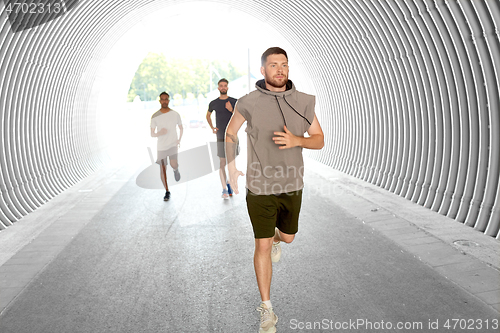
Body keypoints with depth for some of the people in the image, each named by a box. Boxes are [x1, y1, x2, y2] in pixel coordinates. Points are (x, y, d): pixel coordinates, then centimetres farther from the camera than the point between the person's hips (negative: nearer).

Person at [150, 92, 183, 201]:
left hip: (173, 144, -1)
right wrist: (159, 133, -20)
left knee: (173, 165, -20)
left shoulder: (175, 114, 0)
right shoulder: (155, 116, -1)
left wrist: (179, 139, 0)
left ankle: (176, 170, 19)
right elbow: (152, 134, 2)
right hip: (161, 146, 1)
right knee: (162, 170, 2)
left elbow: (181, 128, 15)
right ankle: (167, 192, 17)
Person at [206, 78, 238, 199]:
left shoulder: (234, 102, 3)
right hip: (220, 136, 0)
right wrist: (212, 127, 11)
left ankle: (229, 183, 29)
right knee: (222, 163, -2)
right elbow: (208, 115, 25)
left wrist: (231, 110, -16)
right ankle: (224, 189, 1)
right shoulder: (213, 103, 7)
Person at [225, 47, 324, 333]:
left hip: (292, 185, 3)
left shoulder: (303, 102, -5)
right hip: (260, 186, -3)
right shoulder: (249, 103, -10)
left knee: (288, 236, 22)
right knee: (263, 247, 0)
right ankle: (267, 309, 15)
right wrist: (231, 166, 2)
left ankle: (274, 237, 61)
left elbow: (319, 140, -1)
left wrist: (296, 141, -22)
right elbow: (231, 132, 8)